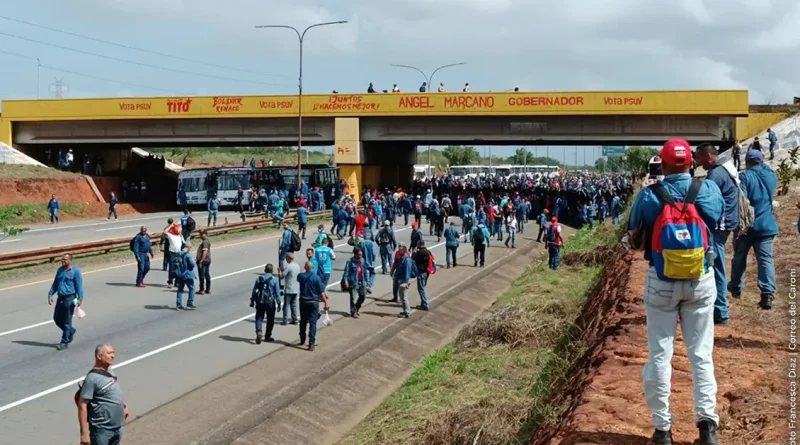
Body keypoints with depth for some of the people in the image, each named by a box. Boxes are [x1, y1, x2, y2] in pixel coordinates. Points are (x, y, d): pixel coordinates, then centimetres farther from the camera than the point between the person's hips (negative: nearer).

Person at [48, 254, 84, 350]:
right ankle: (71, 331, 34)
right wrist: (50, 295, 10)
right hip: (60, 298, 7)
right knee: (57, 319, 11)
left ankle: (65, 342, 7)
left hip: (69, 298, -7)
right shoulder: (60, 270, 11)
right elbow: (55, 284, 18)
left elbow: (79, 286, -10)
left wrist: (80, 298, -16)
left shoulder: (75, 271, -7)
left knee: (66, 321, -1)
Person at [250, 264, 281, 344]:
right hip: (270, 302, -2)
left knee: (259, 318, 9)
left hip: (260, 302, 2)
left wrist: (252, 301, 13)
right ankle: (267, 336, 17)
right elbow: (277, 292, -6)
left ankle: (259, 332, -15)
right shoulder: (274, 280, -6)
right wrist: (278, 302, 2)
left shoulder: (259, 278, 2)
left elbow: (254, 290, 5)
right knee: (270, 319, 11)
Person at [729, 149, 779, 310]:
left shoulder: (745, 176, -11)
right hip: (766, 225, 3)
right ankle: (768, 294, -15)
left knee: (739, 257, 15)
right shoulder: (771, 175, 9)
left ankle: (736, 288, 29)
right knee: (766, 259, -3)